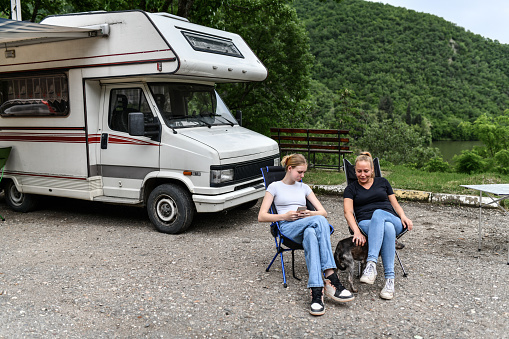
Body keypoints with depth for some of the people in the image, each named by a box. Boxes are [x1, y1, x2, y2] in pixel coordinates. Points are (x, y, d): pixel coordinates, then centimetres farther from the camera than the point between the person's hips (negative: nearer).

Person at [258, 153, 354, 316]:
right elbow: (262, 216, 6)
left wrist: (311, 214, -4)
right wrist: (284, 216, -9)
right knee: (319, 221, -36)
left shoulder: (304, 187, 27)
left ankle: (316, 292, -50)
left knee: (311, 234, -38)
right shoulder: (275, 187, 15)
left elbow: (323, 212, 19)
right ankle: (332, 279, -45)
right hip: (288, 228, -3)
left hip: (310, 226, 4)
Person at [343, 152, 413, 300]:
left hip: (391, 219, 1)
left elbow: (395, 204, 23)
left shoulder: (382, 182, 23)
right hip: (366, 224, -1)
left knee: (378, 213, -38)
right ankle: (389, 277, -46)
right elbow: (348, 212, 1)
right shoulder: (351, 189, 16)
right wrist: (356, 231, -18)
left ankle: (371, 263, -48)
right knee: (387, 228, -39)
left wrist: (403, 216, -1)